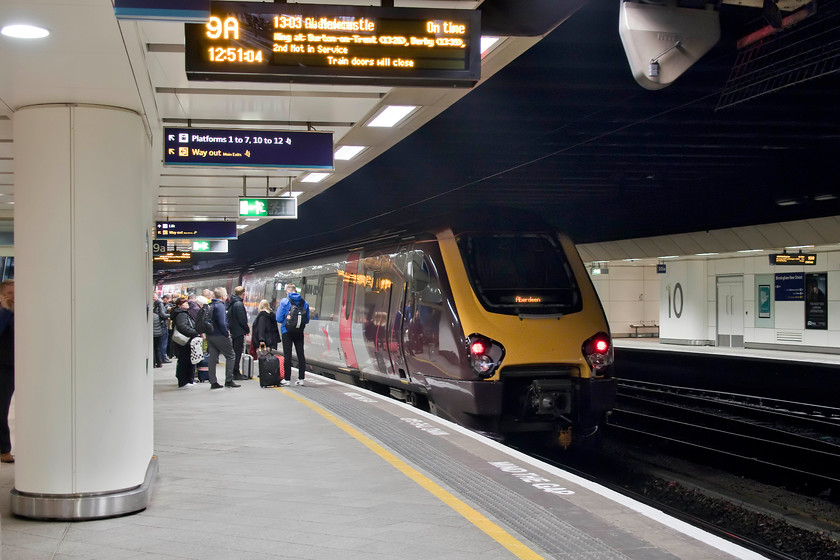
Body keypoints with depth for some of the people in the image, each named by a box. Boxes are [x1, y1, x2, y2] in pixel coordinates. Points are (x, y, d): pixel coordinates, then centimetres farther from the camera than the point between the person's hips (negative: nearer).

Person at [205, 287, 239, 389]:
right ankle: (229, 380, 0)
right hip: (219, 336, -9)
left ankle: (213, 382, 11)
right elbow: (222, 322, -22)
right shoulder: (220, 305, -15)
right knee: (230, 356, 1)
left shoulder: (210, 305, 12)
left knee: (213, 358, 10)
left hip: (210, 335, 9)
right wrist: (227, 334, -11)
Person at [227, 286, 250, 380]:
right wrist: (247, 330, -6)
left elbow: (229, 318, 15)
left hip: (233, 331, 9)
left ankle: (235, 372, 19)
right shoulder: (239, 304, -17)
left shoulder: (231, 303, 11)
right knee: (238, 352, -4)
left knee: (235, 352, 14)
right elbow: (242, 320, -18)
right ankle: (236, 373, -2)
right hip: (239, 332, -9)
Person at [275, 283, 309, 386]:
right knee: (300, 354, 8)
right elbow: (307, 320, 8)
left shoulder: (284, 301, -7)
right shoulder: (304, 302, 4)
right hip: (299, 332, 3)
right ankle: (301, 378, 10)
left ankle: (286, 379, 1)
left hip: (287, 332, -3)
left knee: (287, 355, 1)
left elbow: (279, 319, -7)